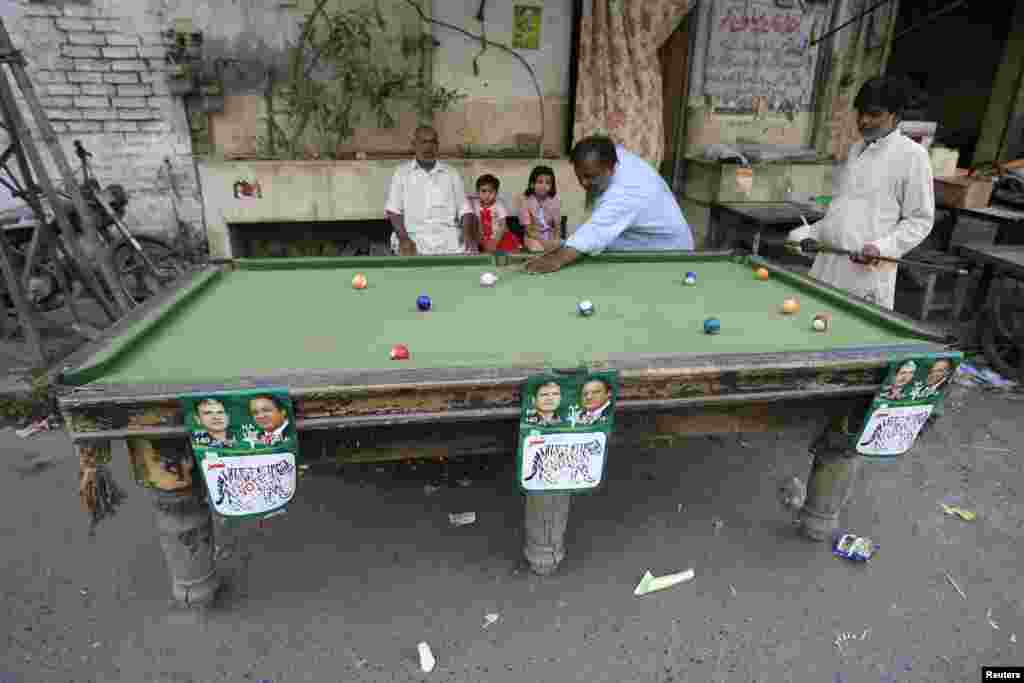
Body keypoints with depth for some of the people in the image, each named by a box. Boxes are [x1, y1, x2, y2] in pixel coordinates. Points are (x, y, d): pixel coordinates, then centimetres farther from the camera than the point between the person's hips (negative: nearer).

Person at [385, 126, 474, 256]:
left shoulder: (451, 174, 17)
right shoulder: (402, 173, 13)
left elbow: (463, 210, 13)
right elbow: (393, 210, 5)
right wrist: (403, 238, -11)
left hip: (448, 241, 2)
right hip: (414, 239, -1)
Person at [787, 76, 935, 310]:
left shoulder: (912, 154, -6)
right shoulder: (857, 148, 15)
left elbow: (920, 220, -6)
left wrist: (882, 247, -20)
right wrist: (808, 233, 11)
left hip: (866, 270, -6)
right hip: (828, 261, 7)